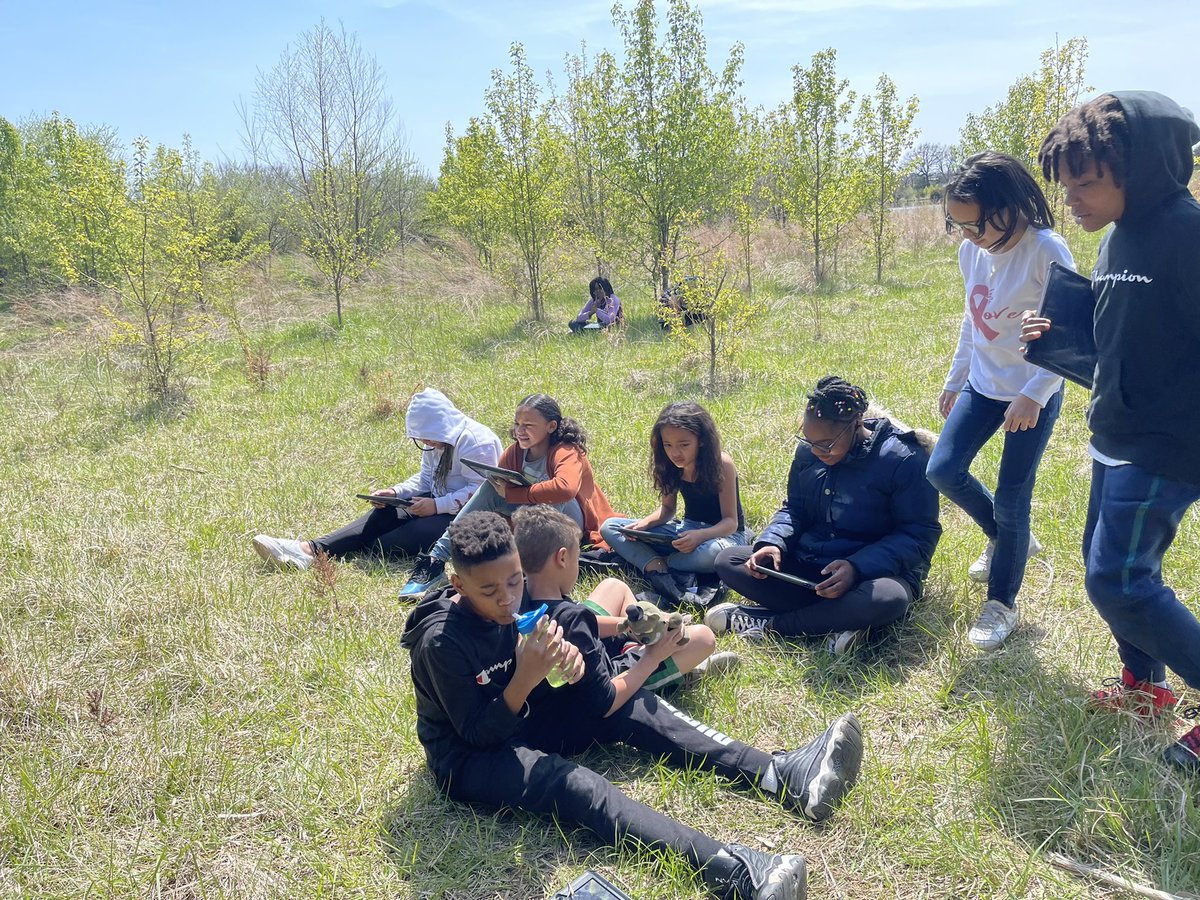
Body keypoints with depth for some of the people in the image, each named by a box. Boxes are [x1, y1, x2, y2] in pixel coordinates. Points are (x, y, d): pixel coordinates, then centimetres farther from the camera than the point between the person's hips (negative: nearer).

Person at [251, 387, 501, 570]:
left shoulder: (476, 442, -17)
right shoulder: (437, 441, 10)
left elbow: (480, 490, -22)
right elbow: (425, 478, 16)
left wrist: (437, 505, -25)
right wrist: (396, 492, -2)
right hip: (437, 504, 8)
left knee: (417, 532, -28)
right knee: (384, 515, -11)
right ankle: (312, 549, -22)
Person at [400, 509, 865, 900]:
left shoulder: (523, 606, -8)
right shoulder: (442, 641, -25)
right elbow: (478, 733, -23)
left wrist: (569, 661, -29)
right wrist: (526, 677, -37)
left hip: (524, 725, 7)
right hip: (469, 759, -7)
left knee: (629, 707, -8)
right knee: (576, 784, -32)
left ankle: (781, 776, -19)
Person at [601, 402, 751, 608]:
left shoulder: (721, 464, -20)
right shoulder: (672, 467, -6)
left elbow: (731, 521, -19)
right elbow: (667, 509, 7)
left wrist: (701, 535, -39)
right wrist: (644, 523, -15)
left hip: (724, 534, -5)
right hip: (688, 530, 6)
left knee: (713, 552, -45)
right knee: (609, 528, -8)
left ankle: (643, 559, -20)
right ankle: (659, 570, -33)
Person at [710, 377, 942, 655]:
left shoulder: (903, 459, -15)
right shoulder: (807, 451, 1)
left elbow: (920, 534, -14)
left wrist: (858, 567, -27)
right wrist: (772, 543, -9)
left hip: (873, 572, -5)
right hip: (807, 567, 5)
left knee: (888, 599, -41)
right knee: (727, 561, -10)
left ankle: (765, 623, -22)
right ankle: (839, 619, -23)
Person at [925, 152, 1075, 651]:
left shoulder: (1046, 251, -21)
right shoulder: (971, 250, -2)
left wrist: (1034, 394, -24)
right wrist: (954, 380, 17)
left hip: (1033, 396, -6)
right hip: (982, 386, 6)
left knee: (1011, 499, -1)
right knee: (943, 470, 0)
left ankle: (1002, 603, 20)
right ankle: (1006, 539, 28)